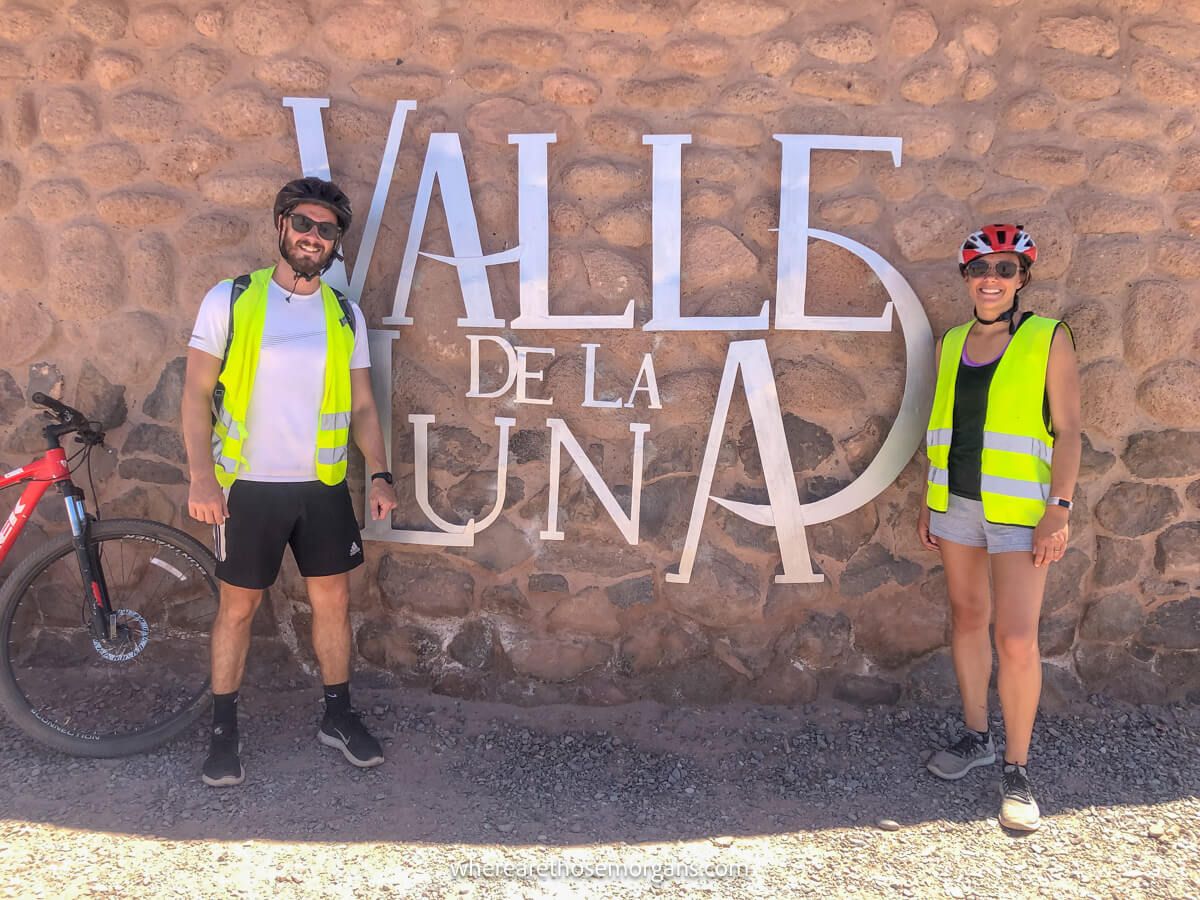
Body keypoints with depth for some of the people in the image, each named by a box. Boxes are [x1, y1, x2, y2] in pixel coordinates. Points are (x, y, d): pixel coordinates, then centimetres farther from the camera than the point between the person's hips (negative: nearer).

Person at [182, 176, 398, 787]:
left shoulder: (345, 315, 6)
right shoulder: (231, 299, -3)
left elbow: (362, 404, 9)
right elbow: (197, 393, -5)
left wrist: (380, 474, 0)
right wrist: (201, 477, -14)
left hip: (323, 486, 3)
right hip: (249, 485, -3)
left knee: (332, 599, 10)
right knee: (238, 605, 7)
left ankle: (338, 716, 26)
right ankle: (224, 730, 24)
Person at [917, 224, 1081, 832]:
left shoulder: (1048, 339, -5)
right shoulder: (951, 343, 8)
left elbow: (1067, 430, -7)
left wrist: (1058, 510, -14)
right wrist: (929, 501, 11)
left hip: (1019, 509, -5)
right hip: (957, 503, 5)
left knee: (1017, 640, -7)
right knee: (967, 617, 13)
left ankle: (1016, 770, 10)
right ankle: (976, 737, 30)